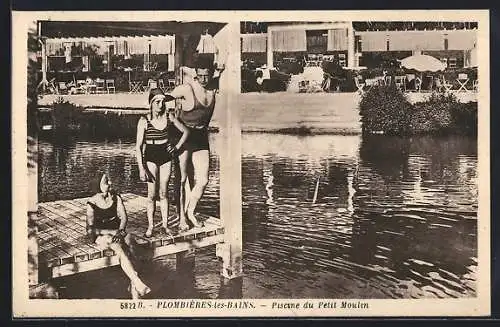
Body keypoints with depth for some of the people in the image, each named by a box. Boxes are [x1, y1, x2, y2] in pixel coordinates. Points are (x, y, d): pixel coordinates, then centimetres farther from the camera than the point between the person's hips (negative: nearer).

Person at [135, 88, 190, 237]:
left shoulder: (169, 117, 0)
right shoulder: (144, 121, -9)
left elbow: (186, 131, 13)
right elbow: (138, 147, -9)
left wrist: (177, 147, 2)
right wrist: (141, 168, -14)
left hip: (166, 157, 2)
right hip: (151, 158, -2)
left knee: (164, 193, 6)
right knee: (152, 194, 0)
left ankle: (165, 224, 13)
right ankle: (150, 226, 10)